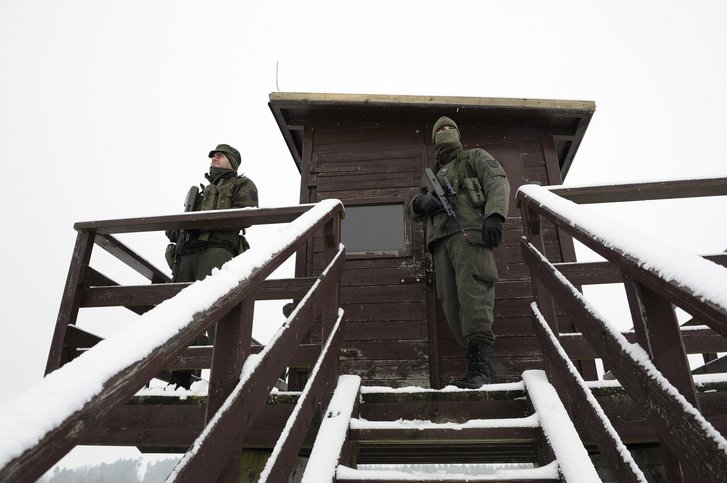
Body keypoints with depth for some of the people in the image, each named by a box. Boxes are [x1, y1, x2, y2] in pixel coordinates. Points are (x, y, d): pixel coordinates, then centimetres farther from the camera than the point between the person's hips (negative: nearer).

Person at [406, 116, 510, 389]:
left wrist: (495, 215, -17)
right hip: (441, 241, 6)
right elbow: (412, 211, 29)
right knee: (451, 303, -7)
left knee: (472, 294, -23)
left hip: (469, 232, -5)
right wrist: (421, 202, 2)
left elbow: (498, 182, 3)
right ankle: (482, 368, -6)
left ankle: (478, 367, -28)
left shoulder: (475, 157, 22)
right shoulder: (433, 175, 36)